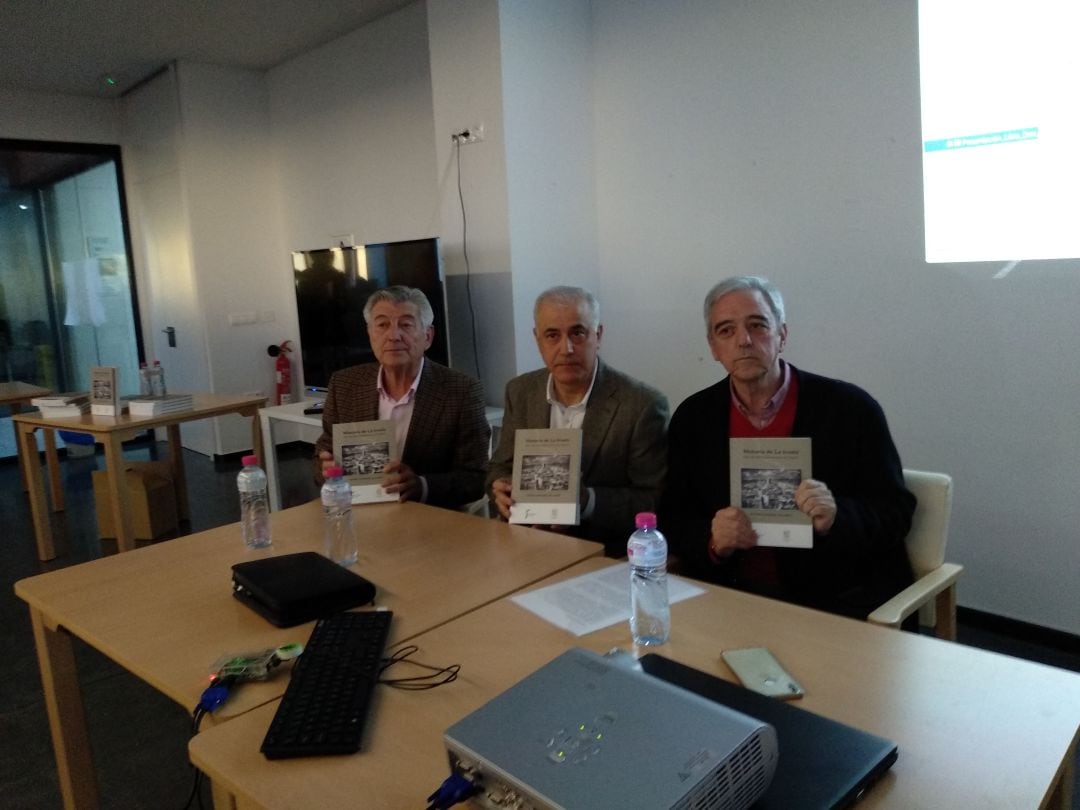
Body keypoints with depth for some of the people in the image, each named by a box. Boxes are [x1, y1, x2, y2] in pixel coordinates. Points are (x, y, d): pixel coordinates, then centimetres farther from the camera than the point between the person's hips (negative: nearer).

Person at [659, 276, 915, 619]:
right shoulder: (692, 419, 3)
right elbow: (673, 520, 5)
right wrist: (713, 540, -17)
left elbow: (896, 513, -3)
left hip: (840, 599, -1)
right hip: (733, 596, 2)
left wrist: (835, 517, -23)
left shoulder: (851, 409, -6)